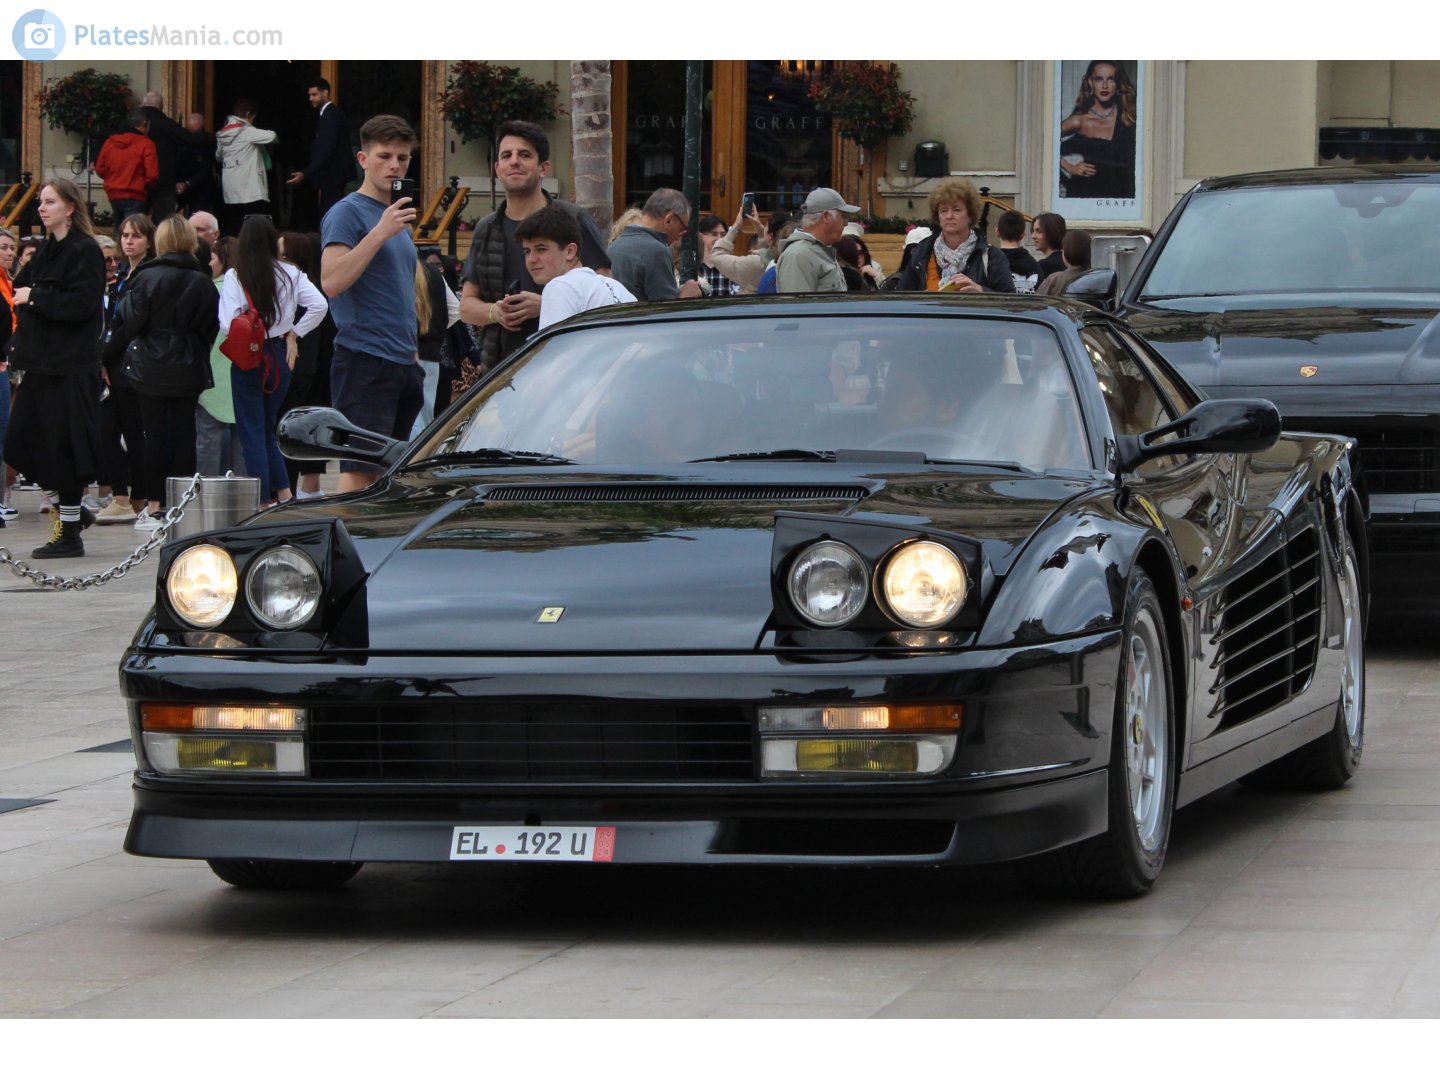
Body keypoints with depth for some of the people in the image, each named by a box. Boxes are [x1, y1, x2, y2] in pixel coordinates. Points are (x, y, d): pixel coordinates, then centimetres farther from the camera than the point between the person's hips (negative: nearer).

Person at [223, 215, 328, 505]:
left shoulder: (234, 276, -10)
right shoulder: (290, 274, -1)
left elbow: (228, 322, -18)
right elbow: (319, 305, -8)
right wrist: (293, 333, 3)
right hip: (280, 357, 4)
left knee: (252, 433, 3)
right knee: (268, 429, 18)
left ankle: (263, 501, 0)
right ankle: (283, 493, 9)